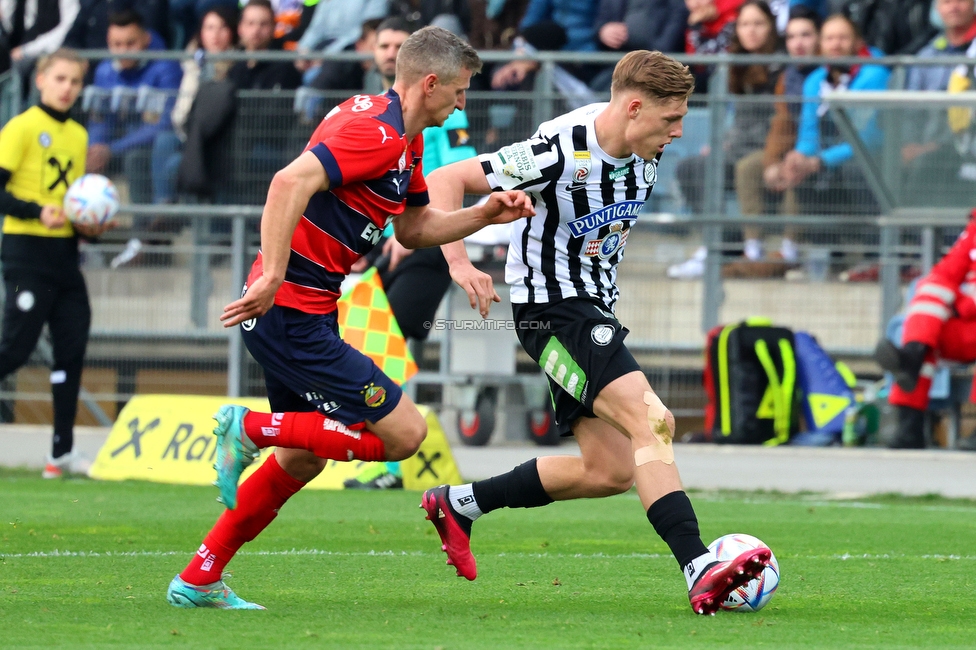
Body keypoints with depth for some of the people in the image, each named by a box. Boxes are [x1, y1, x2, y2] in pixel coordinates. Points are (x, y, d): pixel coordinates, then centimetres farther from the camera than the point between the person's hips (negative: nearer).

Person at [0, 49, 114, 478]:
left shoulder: (78, 135, 16)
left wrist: (90, 227, 6)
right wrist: (38, 212, -25)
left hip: (64, 251, 7)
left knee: (72, 345, 1)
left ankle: (62, 451, 3)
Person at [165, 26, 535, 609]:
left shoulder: (405, 141, 15)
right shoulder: (376, 133, -18)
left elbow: (413, 228, 26)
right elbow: (291, 182, -31)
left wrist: (485, 215, 12)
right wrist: (271, 278, -37)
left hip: (305, 314, 11)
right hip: (293, 314, -11)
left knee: (303, 458, 21)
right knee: (404, 433, -9)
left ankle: (198, 581, 25)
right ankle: (252, 429, -5)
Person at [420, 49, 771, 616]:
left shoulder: (644, 158, 1)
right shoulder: (560, 153, -22)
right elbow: (445, 181, -20)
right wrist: (459, 263, -30)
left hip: (597, 309, 9)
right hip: (552, 309, -9)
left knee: (609, 472, 9)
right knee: (650, 420, -24)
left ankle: (456, 504, 23)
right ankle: (701, 574, -33)